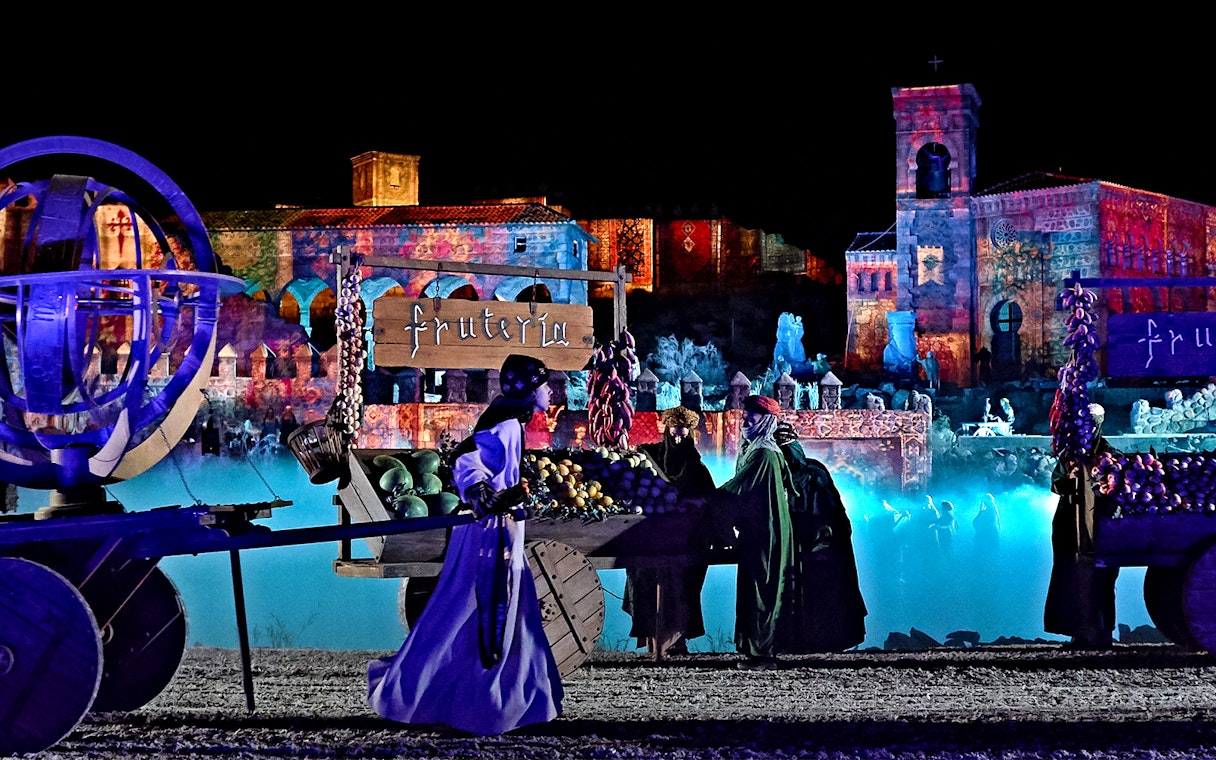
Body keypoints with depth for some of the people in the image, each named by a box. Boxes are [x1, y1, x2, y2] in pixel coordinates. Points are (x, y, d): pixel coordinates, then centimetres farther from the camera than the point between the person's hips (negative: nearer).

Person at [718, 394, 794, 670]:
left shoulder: (765, 455, -14)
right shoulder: (752, 451, 16)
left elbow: (736, 488, -17)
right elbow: (740, 490, 20)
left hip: (765, 536, -9)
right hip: (754, 535, 9)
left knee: (760, 593, -7)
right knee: (751, 591, 9)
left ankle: (764, 654, -4)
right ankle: (758, 651, 13)